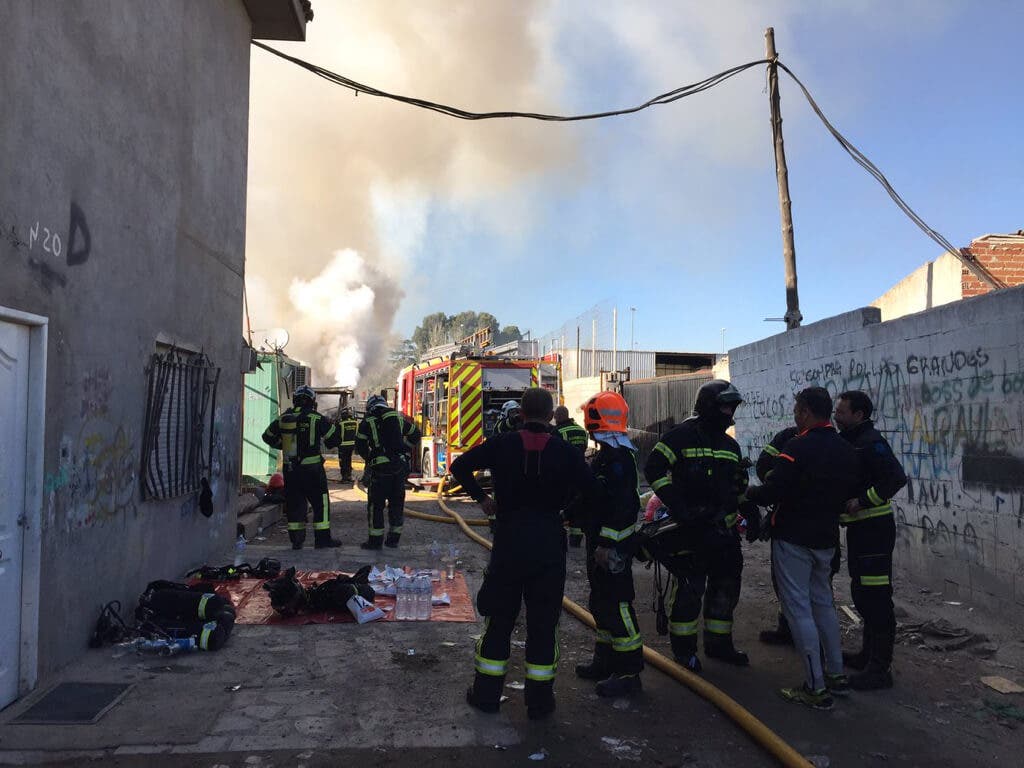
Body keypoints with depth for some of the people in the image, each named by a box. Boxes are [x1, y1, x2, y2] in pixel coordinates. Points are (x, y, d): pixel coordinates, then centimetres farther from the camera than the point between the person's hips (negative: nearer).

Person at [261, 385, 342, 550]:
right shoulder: (316, 419, -9)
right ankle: (322, 538, 6)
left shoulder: (283, 418, 4)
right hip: (312, 468, -4)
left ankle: (296, 539, 14)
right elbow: (335, 437, -3)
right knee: (320, 503, 5)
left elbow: (267, 437, 15)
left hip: (290, 469, 4)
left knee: (294, 503, 12)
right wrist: (325, 443, 17)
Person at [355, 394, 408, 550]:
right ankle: (393, 538, 18)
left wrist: (369, 459, 24)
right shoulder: (399, 418, 13)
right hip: (400, 466, 4)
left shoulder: (367, 422, 3)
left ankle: (375, 540, 7)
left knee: (376, 504, 6)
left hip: (380, 468, -3)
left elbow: (360, 446, 8)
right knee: (397, 503, 12)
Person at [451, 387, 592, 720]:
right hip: (550, 543, 0)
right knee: (543, 622, 10)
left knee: (499, 617, 13)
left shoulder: (502, 444, -5)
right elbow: (589, 489, -12)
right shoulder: (565, 451, -6)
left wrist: (481, 497, 8)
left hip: (509, 539, 0)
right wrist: (564, 509, 3)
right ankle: (539, 701, 18)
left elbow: (459, 466, -2)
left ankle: (486, 694, 22)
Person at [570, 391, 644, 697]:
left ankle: (629, 672, 5)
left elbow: (623, 507, -26)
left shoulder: (619, 458, -20)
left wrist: (606, 543, -26)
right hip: (599, 541, 11)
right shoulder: (606, 454, 13)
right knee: (601, 603, 19)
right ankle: (606, 660, 32)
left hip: (612, 545, -11)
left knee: (617, 605, -4)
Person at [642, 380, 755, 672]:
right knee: (689, 587, -5)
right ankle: (683, 647, 12)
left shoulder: (730, 445, 15)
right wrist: (676, 505, -21)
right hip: (689, 527, -7)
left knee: (727, 584, 13)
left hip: (723, 528, 8)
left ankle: (719, 643, 30)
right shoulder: (682, 436, -8)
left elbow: (741, 485, 24)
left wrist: (752, 515, 13)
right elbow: (653, 468, -16)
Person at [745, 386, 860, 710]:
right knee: (823, 604, 21)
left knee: (799, 609, -1)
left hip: (793, 540, -8)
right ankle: (837, 676, 28)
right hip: (825, 540, 8)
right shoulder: (846, 450, 6)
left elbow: (771, 492, -22)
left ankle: (816, 688, 2)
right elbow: (848, 493, 13)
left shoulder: (798, 448, -19)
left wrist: (748, 493, -3)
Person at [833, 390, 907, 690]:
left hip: (874, 528, -10)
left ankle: (880, 668, 1)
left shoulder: (871, 441, -15)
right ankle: (869, 654, 32)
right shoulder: (849, 441, 14)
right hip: (858, 528, 10)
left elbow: (896, 478, -26)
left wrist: (862, 501, -25)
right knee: (861, 594, 19)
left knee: (876, 598, -5)